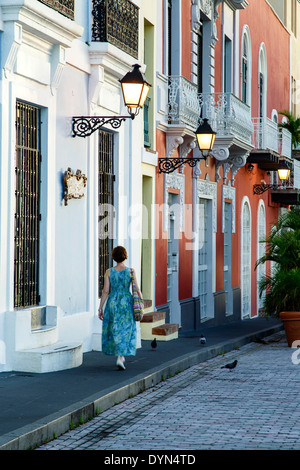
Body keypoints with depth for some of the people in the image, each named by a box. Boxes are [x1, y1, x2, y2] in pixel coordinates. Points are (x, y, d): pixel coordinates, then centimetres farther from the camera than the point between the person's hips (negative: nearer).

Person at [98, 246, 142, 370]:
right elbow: (137, 290, -5)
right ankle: (120, 358, -12)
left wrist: (100, 308, 0)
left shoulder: (109, 272, -4)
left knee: (114, 330, 17)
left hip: (112, 303, 1)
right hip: (126, 303, -1)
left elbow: (105, 291, -5)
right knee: (124, 331, 3)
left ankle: (121, 356, 27)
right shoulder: (131, 271, -6)